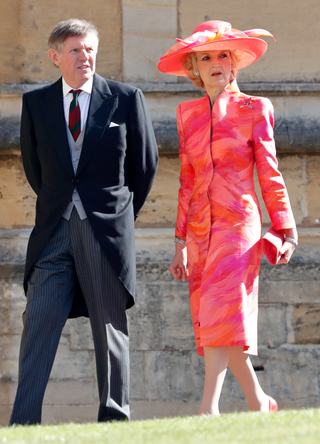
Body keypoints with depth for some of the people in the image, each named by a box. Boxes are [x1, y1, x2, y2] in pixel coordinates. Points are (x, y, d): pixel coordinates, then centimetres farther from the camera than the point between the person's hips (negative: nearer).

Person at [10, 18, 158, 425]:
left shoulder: (126, 100, 3)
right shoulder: (35, 104, 8)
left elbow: (145, 163, 11)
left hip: (106, 227, -1)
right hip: (54, 229, 1)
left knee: (110, 329, 4)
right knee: (38, 325, -6)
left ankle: (114, 419, 12)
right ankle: (23, 424, -9)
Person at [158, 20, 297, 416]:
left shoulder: (253, 109, 1)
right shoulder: (188, 113, 13)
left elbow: (269, 174, 2)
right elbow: (187, 181, 15)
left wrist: (286, 230, -3)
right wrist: (181, 243, 13)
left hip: (238, 223, -5)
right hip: (200, 227, 5)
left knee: (222, 308, -18)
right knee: (211, 320, 4)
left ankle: (209, 406, -21)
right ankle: (259, 402, 18)